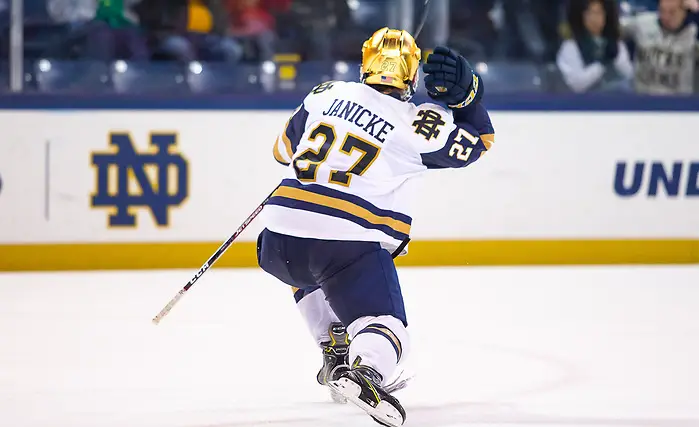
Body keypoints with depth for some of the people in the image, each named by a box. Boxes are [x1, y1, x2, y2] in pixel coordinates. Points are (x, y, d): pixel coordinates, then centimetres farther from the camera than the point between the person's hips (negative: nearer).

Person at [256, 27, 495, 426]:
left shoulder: (326, 94, 11)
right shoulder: (418, 125, -1)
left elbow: (285, 150, 26)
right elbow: (479, 141, 15)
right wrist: (466, 92, 4)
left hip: (281, 241, 5)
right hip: (351, 249, -5)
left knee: (313, 275, 37)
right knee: (384, 326, -2)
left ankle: (336, 352, 27)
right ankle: (368, 368, -35)